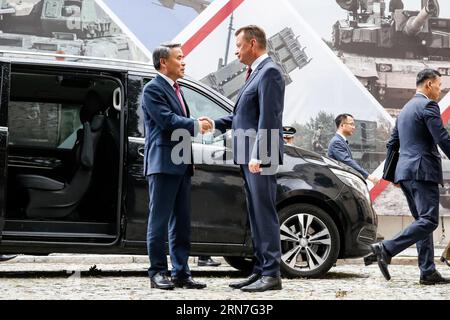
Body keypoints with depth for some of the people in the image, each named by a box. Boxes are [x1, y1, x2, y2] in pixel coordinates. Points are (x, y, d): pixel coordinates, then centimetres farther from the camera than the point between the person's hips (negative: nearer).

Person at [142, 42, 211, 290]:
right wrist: (196, 125, -8)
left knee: (181, 223, 9)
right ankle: (158, 273, 2)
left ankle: (181, 273, 13)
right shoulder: (153, 89, -7)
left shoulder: (175, 89, 21)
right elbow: (167, 121, -17)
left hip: (181, 165, 9)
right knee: (159, 221, -3)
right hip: (163, 163, -9)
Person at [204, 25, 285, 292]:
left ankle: (272, 275, -4)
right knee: (257, 215, 12)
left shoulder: (269, 72, -11)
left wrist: (257, 155, -23)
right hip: (250, 158, 10)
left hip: (260, 158, -10)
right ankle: (261, 270, 18)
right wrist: (215, 124, 18)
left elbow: (268, 117, -19)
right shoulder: (257, 72, 19)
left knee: (265, 214, -7)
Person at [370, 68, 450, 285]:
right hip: (422, 171, -10)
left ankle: (428, 272, 7)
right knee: (428, 221, -12)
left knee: (422, 220, 10)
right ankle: (386, 249, -20)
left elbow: (392, 143, 24)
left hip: (405, 171, 10)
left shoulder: (405, 109, 22)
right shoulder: (427, 105, -7)